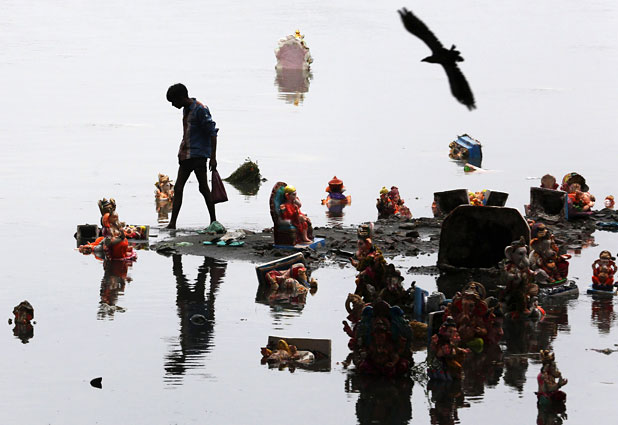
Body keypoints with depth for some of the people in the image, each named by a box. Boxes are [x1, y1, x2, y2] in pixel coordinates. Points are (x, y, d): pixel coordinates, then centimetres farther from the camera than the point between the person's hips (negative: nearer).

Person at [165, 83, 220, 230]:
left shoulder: (200, 110, -14)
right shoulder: (186, 110, 13)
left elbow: (212, 133, -15)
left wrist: (213, 157, -17)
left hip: (198, 154, -9)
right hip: (186, 156, 9)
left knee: (203, 187, -3)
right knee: (178, 188, 3)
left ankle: (214, 221, 6)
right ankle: (172, 223, 2)